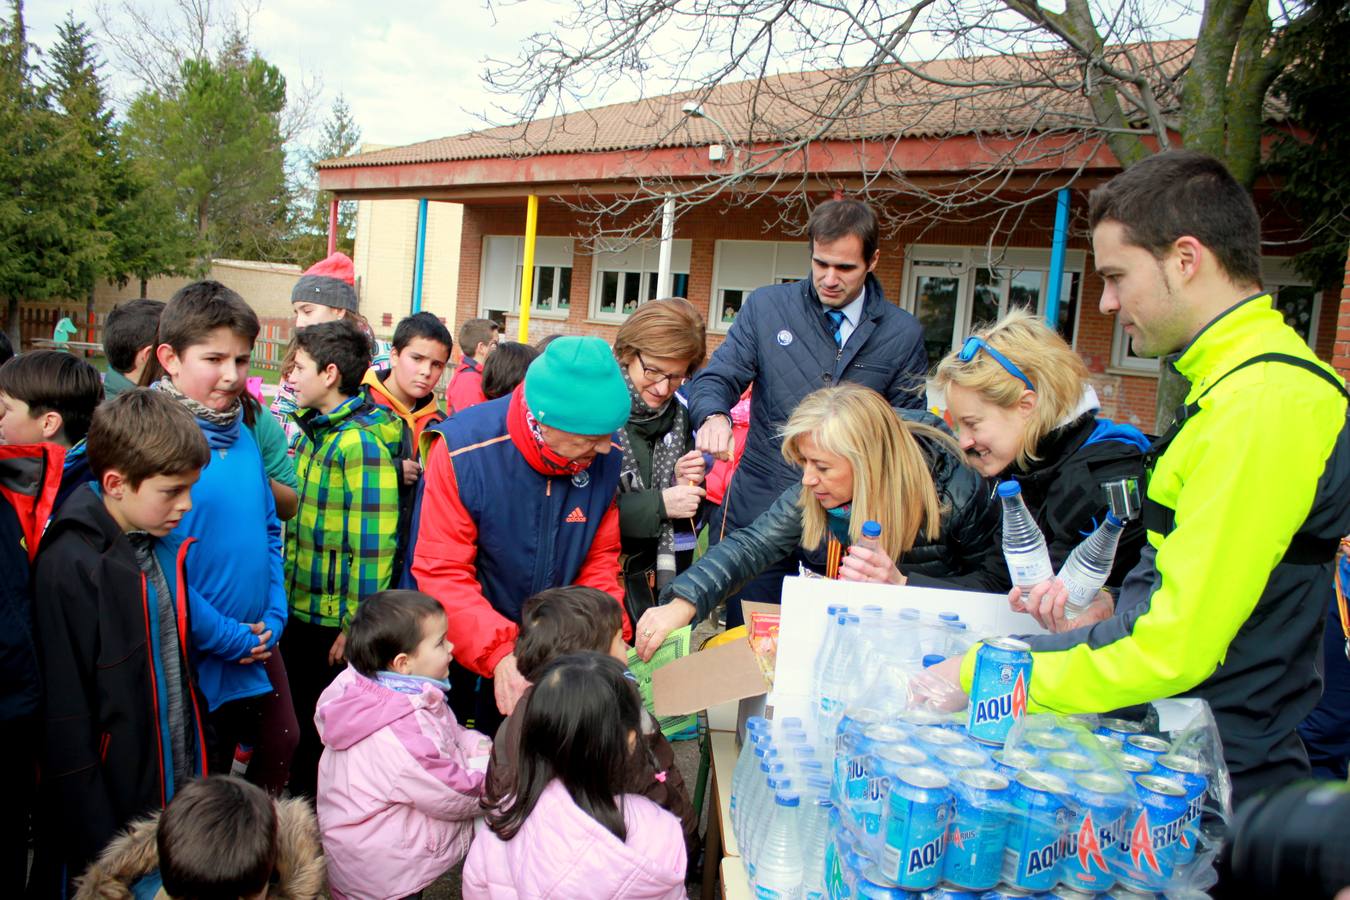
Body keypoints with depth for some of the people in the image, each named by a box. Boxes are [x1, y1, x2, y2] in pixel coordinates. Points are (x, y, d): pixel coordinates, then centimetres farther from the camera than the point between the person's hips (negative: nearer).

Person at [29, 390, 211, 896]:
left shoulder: (164, 547, 2)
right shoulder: (70, 566, -19)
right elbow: (65, 718, -18)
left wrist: (197, 769, 13)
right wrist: (97, 849, -14)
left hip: (175, 782, 6)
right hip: (114, 804, -6)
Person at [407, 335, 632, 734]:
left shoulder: (605, 456, -14)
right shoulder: (462, 451, -26)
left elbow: (599, 558, -4)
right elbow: (442, 573, -25)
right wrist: (498, 654, -36)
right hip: (466, 657, -3)